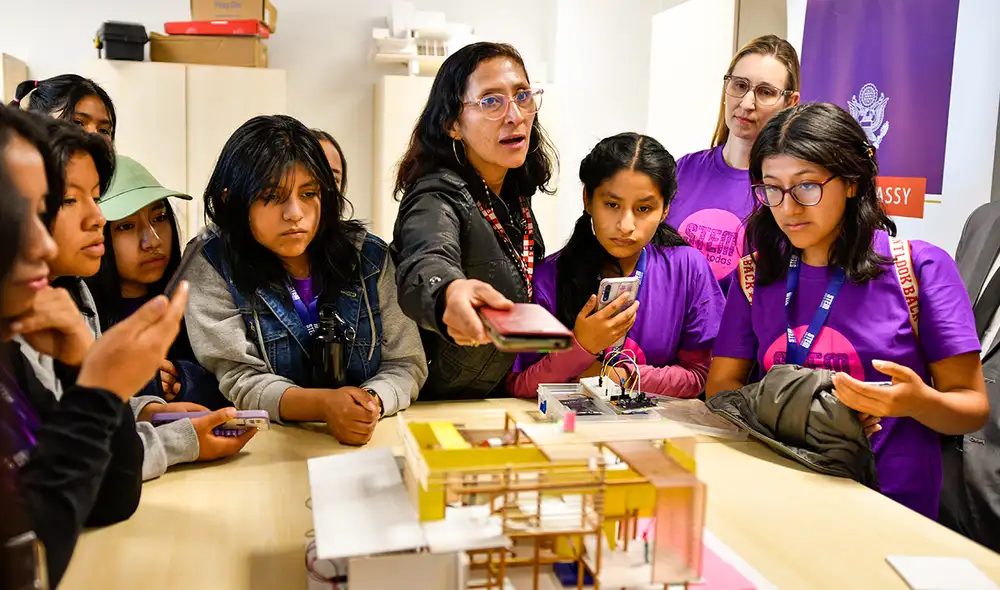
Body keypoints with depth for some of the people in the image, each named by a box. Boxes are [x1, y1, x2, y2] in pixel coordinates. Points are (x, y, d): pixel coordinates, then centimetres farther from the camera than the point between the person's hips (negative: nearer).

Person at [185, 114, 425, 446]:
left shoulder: (369, 257, 2)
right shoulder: (211, 264, -4)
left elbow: (406, 363, 2)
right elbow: (241, 381, -8)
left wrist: (371, 402, -20)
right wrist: (324, 404, -24)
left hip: (375, 440, 4)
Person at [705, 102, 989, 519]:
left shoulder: (921, 268, -2)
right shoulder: (756, 274, 9)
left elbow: (972, 407, 1)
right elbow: (720, 386, 8)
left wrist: (917, 402, -21)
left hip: (892, 505, -1)